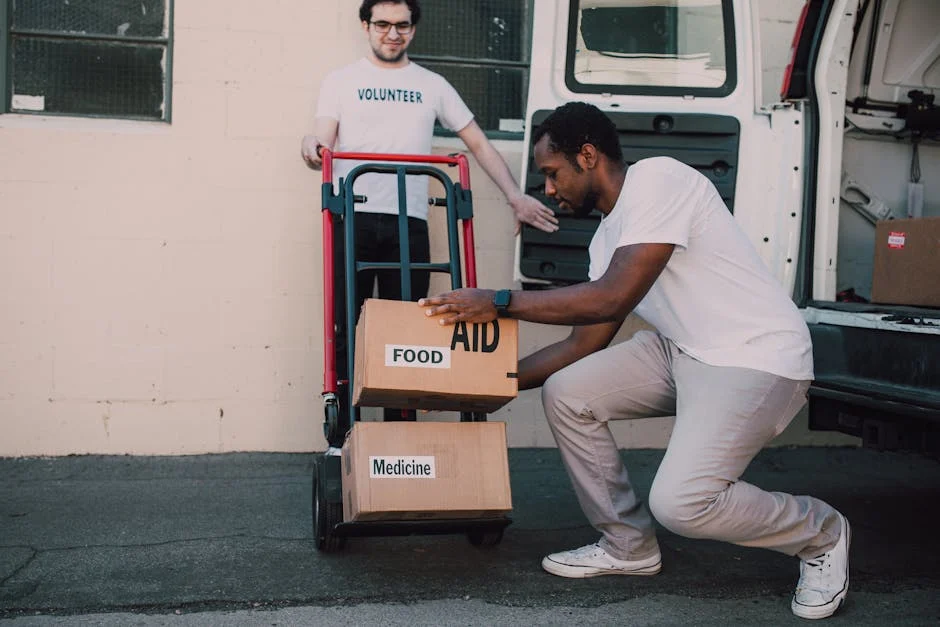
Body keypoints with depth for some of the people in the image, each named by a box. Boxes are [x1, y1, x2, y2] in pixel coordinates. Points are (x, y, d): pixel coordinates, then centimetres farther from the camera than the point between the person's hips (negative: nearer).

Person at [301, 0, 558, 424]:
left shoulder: (432, 85, 17)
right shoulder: (341, 81, 13)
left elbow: (479, 144, 16)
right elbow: (323, 148, 4)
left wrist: (516, 197, 6)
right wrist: (313, 149, -21)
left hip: (409, 224, 1)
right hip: (353, 218, -1)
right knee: (343, 328, -2)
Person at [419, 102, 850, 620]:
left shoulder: (658, 179, -17)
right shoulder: (608, 235, 10)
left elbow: (612, 298, -26)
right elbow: (585, 344, 12)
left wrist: (499, 302, -19)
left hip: (760, 358, -9)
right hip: (683, 351, 9)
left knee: (680, 502, -23)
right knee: (565, 393, 0)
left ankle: (821, 534, 7)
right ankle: (627, 544, 15)